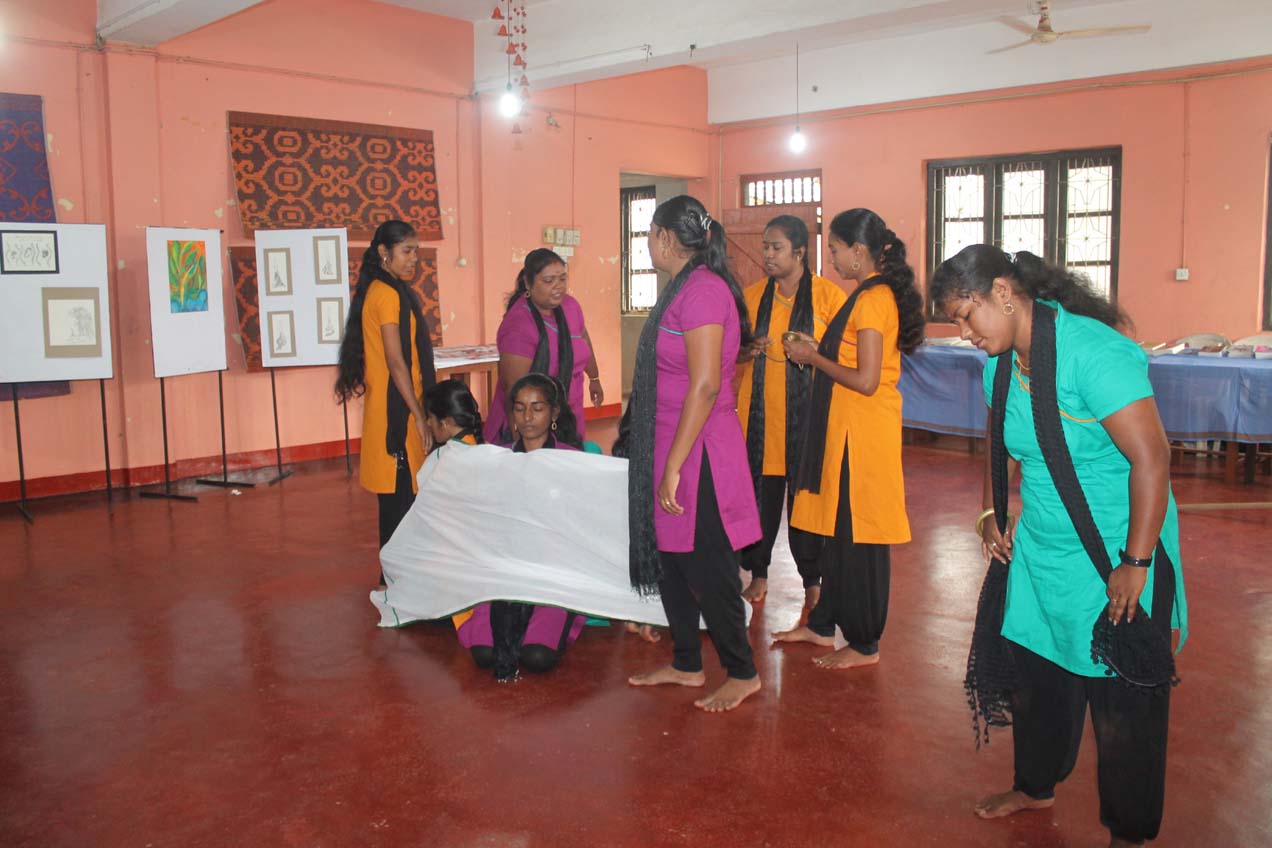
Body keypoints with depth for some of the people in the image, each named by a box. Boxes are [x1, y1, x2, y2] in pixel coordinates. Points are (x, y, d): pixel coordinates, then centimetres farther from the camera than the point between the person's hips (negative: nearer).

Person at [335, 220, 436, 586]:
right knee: (400, 494, -4)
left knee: (398, 494, 14)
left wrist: (418, 411, 20)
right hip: (396, 409, -10)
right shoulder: (388, 294, -13)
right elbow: (396, 361, -18)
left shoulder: (385, 291, 16)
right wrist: (419, 416, -17)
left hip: (393, 407, 10)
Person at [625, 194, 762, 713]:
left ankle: (742, 673, 19)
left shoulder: (703, 290, -18)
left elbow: (705, 385, -24)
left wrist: (673, 466, -23)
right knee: (671, 559, 16)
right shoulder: (685, 287, 13)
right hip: (671, 451, 10)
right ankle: (687, 665, 31)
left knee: (706, 569, 1)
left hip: (697, 453, -10)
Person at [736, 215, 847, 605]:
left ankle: (812, 581, 18)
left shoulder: (828, 294, -3)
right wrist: (749, 351, -4)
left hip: (808, 412, -3)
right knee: (760, 492, 6)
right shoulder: (752, 295, 9)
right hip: (760, 412, 3)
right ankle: (758, 575, 21)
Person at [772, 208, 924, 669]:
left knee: (858, 536, 0)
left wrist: (813, 358, -11)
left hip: (863, 435, -10)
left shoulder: (873, 299, -17)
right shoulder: (872, 294, 13)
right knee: (837, 530, 16)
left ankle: (864, 645, 13)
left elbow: (865, 380, -21)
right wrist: (817, 350, 9)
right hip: (846, 431, 10)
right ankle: (823, 625, 28)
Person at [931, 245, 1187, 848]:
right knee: (1034, 671, 17)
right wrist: (991, 513, 10)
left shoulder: (1093, 352, -24)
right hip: (1040, 549, 7)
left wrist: (1135, 564, -22)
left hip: (1114, 556, -7)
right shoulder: (1001, 361, 1)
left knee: (1121, 698, 5)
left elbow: (1152, 458, -24)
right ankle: (1036, 785, 40)